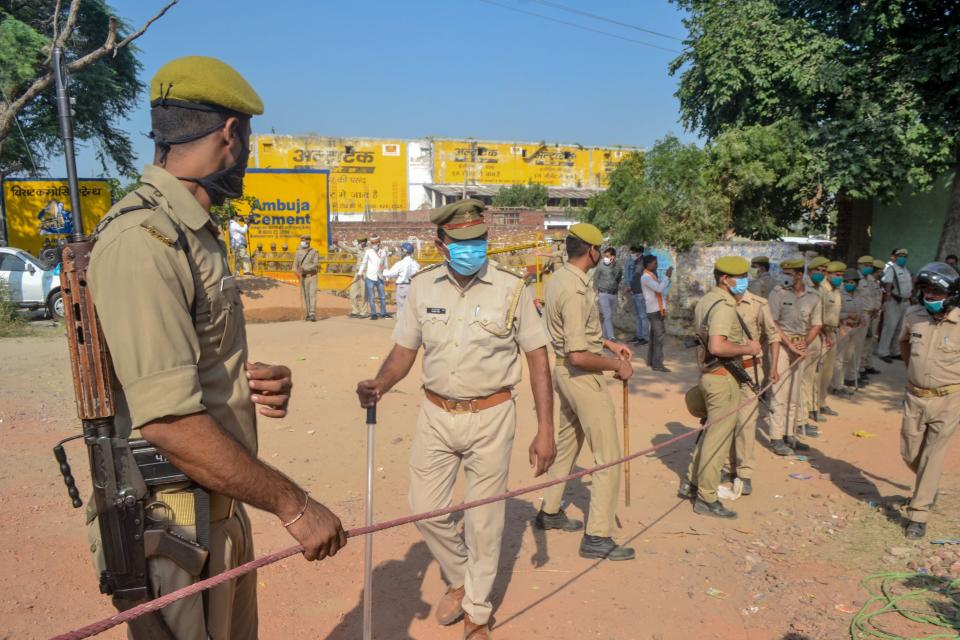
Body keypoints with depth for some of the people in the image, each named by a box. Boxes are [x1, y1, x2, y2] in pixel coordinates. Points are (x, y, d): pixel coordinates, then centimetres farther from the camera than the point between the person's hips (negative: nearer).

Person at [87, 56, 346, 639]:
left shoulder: (195, 234, 9)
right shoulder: (143, 241, -23)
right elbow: (170, 424, -28)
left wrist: (255, 383, -3)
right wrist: (294, 504, -19)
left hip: (222, 511, 9)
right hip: (174, 526, -9)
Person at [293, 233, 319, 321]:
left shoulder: (314, 252, -2)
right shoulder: (298, 253, 6)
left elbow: (315, 265, -12)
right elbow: (295, 266, 2)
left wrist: (304, 268, -24)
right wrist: (298, 273, -20)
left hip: (312, 277, -2)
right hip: (303, 278, 2)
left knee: (312, 295, -11)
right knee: (305, 296, 2)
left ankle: (313, 315, -15)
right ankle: (307, 315, 9)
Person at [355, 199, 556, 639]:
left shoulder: (511, 288, -9)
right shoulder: (422, 287, -2)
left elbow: (538, 359, -5)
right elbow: (404, 351, 5)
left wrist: (545, 430, -9)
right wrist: (379, 384, -17)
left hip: (490, 416, -2)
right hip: (436, 414, 3)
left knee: (483, 518, 8)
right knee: (425, 509, 10)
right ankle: (459, 580, 41)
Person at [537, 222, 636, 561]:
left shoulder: (558, 279, 6)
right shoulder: (576, 291, -25)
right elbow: (578, 355, -28)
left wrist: (608, 344, 16)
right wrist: (616, 366, -14)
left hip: (564, 373, 10)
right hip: (582, 377, -10)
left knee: (567, 444, 23)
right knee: (609, 457, -1)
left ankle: (550, 511, 37)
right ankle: (597, 537, 6)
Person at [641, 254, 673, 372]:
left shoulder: (652, 276, 15)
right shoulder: (646, 277, -15)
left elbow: (663, 287, 21)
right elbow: (659, 289, -25)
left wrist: (667, 277, 7)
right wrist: (667, 276, -16)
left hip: (658, 310, 10)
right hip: (654, 311, -10)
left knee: (654, 336, 14)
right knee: (659, 337, -10)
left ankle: (651, 360, 21)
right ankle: (657, 364, -8)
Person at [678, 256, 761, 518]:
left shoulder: (706, 300, 12)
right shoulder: (724, 305, -19)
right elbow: (717, 347, -30)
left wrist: (743, 343, 19)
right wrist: (747, 348, -16)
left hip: (709, 374, 10)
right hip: (723, 377, -10)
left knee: (711, 432, 21)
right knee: (718, 437, -1)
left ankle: (691, 483, 28)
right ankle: (706, 499, 8)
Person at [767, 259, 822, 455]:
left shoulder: (814, 296, 3)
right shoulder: (777, 292, -8)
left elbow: (816, 325, 6)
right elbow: (773, 323, -10)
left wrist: (805, 344, -10)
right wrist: (790, 344, -16)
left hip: (801, 346, 5)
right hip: (781, 344, -4)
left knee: (795, 393, 11)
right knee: (780, 392, -6)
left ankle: (790, 435, 22)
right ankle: (776, 439, 0)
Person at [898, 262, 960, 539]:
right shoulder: (914, 316, -4)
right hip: (915, 397, 4)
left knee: (932, 458, 2)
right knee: (909, 454, 15)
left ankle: (918, 514, 12)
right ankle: (928, 489, 44)